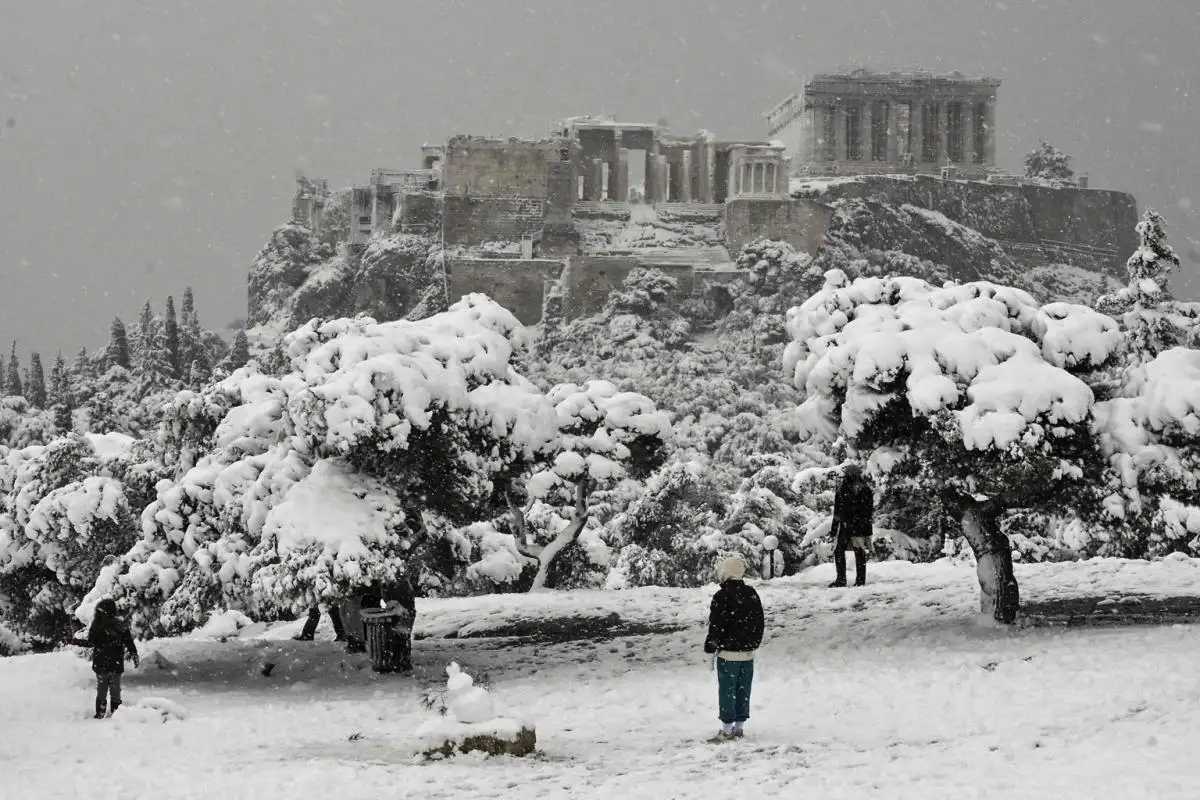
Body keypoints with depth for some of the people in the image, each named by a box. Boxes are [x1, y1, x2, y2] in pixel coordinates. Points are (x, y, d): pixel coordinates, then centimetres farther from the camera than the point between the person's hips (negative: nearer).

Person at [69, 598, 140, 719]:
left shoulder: (98, 625, -10)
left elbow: (90, 642, -7)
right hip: (116, 664, 2)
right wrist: (135, 657, 7)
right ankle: (116, 713, 10)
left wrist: (76, 641, 3)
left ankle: (100, 713, 9)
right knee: (115, 690, 9)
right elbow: (130, 644, 0)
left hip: (101, 664, -2)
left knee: (101, 690, 8)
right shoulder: (121, 625, -3)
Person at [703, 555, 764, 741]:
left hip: (728, 652, -6)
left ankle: (727, 728, 2)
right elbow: (759, 623, 13)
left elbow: (716, 625, -14)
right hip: (748, 652, 6)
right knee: (743, 690, 12)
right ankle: (740, 726, 17)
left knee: (727, 690, 1)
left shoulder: (722, 596, -16)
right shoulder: (752, 594, 6)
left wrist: (711, 647, -3)